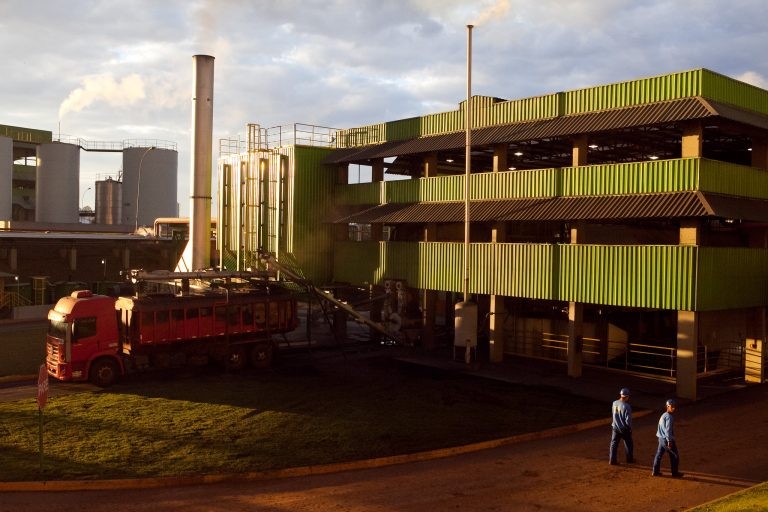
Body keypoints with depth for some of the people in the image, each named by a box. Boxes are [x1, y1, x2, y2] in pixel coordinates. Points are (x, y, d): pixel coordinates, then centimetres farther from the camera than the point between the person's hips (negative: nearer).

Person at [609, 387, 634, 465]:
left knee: (614, 443, 12)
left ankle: (612, 460, 11)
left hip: (615, 427, 4)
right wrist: (630, 427, -3)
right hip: (624, 429, -4)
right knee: (629, 444, 17)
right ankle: (630, 459, 31)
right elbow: (628, 420, -19)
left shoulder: (614, 403, -6)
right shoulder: (626, 406, -23)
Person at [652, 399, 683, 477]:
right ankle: (675, 473, 17)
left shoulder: (663, 415, 12)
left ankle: (655, 471, 18)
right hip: (667, 439, -9)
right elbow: (668, 429, -25)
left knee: (659, 454, 13)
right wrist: (669, 441, -24)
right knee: (675, 456, 7)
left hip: (661, 438, 9)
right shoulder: (669, 417, -18)